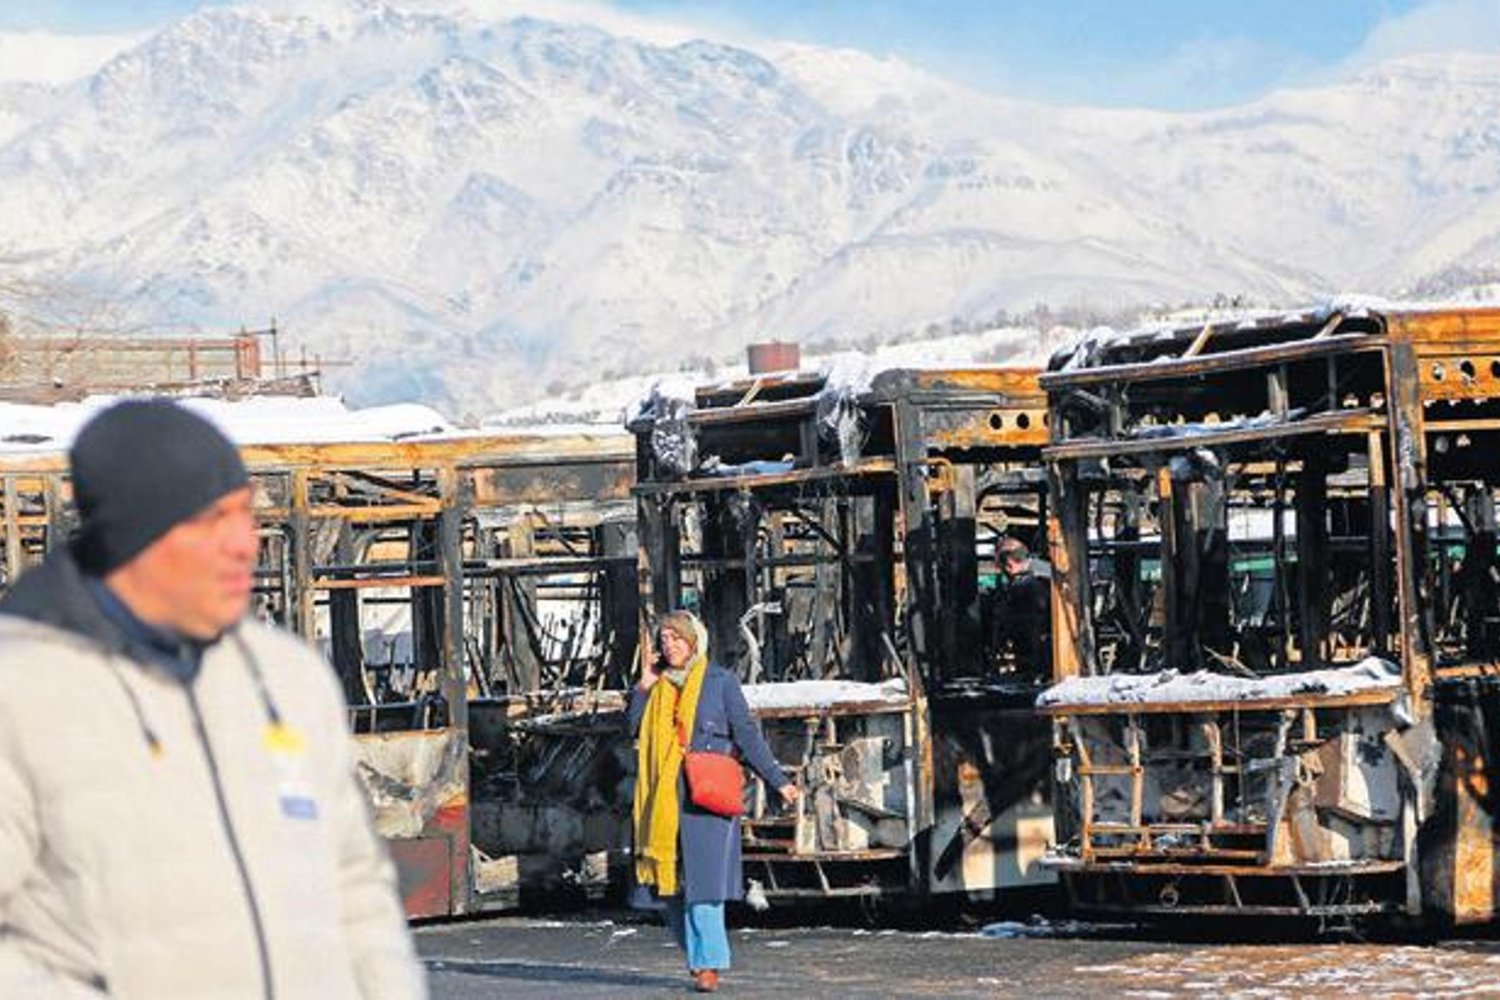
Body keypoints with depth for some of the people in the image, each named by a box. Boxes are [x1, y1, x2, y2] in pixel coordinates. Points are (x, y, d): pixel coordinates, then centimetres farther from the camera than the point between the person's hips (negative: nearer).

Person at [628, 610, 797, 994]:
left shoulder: (720, 681, 2)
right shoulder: (658, 685, 14)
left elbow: (746, 734, 3)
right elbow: (635, 730, 10)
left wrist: (778, 780, 1)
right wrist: (643, 688, 1)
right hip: (664, 796, 5)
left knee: (702, 877, -11)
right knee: (668, 878, 3)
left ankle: (708, 963, -9)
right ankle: (697, 955, 17)